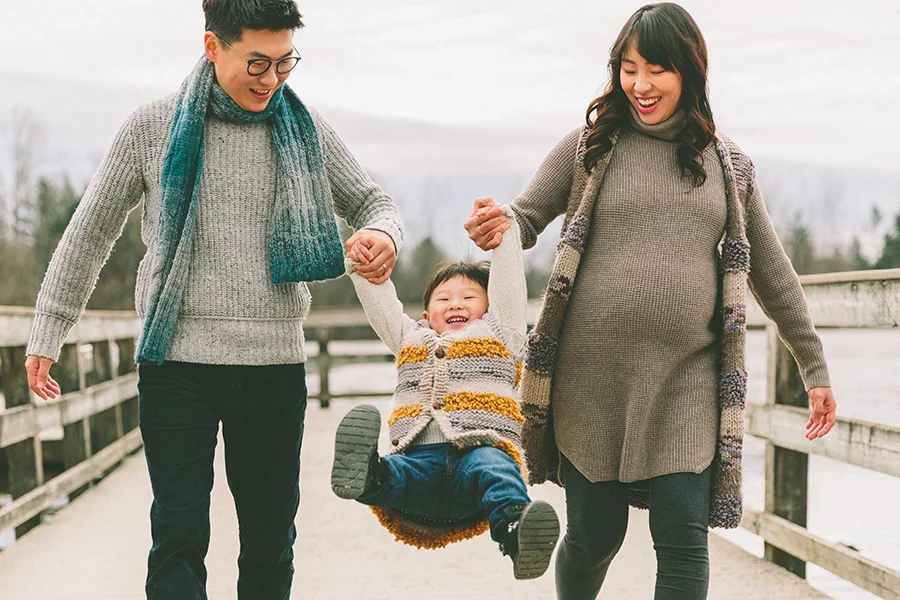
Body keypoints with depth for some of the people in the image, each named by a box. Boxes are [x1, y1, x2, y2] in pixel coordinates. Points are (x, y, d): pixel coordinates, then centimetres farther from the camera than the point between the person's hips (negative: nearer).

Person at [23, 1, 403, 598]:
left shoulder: (306, 129, 6)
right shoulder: (155, 127, 2)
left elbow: (373, 202, 15)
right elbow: (90, 233, 9)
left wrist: (383, 234, -11)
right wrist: (47, 335, 8)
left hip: (276, 363, 2)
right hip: (178, 361, -2)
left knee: (271, 539, 9)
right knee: (180, 536, -7)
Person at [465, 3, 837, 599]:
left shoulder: (727, 163, 8)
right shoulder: (591, 146, 4)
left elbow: (771, 271, 13)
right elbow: (526, 218, 4)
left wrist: (815, 367, 14)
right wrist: (497, 228, -22)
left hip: (687, 381, 1)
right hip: (592, 376, -1)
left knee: (684, 539, -3)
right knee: (594, 537, 7)